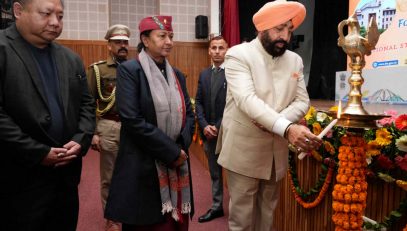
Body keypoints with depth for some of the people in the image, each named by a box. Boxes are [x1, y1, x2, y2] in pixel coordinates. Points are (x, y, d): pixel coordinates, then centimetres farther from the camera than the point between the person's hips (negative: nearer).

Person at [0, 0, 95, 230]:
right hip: (21, 180, -5)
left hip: (66, 174, 6)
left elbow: (87, 104, 11)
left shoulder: (71, 59, 11)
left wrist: (81, 141, -4)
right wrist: (38, 153, -16)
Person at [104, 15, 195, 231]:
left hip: (177, 163, 6)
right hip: (143, 165, -5)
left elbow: (188, 114, 11)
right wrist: (172, 151, -15)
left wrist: (181, 147, -7)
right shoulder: (129, 70, -7)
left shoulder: (177, 75, 12)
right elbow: (132, 119, -17)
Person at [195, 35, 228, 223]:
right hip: (208, 132, 6)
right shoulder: (204, 74, 10)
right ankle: (217, 207, 31)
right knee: (214, 173, 16)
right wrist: (204, 125, -5)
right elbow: (198, 102, 8)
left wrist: (219, 127, -14)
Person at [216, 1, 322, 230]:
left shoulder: (295, 60, 7)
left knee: (267, 211, 18)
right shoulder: (239, 54, -10)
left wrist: (273, 123, -16)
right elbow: (247, 99, -24)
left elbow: (302, 101, 4)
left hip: (277, 151, 5)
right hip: (244, 150, -5)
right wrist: (286, 128, -37)